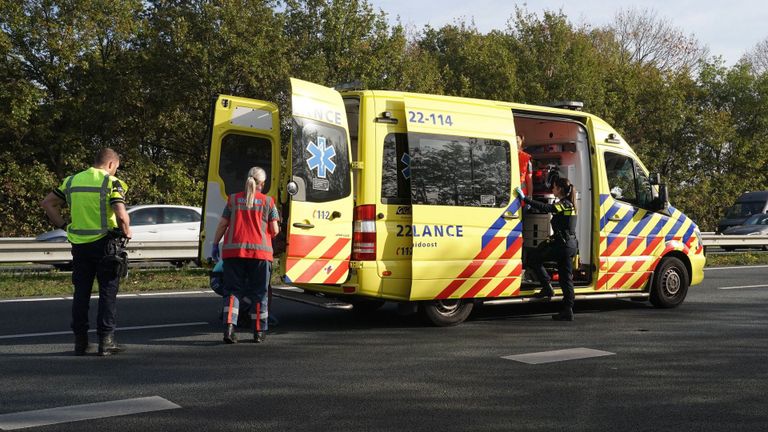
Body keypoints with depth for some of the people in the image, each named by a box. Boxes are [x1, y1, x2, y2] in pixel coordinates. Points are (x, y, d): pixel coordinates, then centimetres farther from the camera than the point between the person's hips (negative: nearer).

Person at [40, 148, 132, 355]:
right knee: (107, 292, 4)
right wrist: (126, 232, -2)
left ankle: (80, 341, 15)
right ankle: (106, 340, 5)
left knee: (81, 292, 12)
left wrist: (63, 225, 13)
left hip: (79, 244, 5)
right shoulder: (112, 183, -8)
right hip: (104, 243, -5)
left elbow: (47, 203, 12)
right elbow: (121, 215, -20)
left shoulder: (72, 181, 10)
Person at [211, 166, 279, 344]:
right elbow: (274, 230, 0)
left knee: (233, 290, 7)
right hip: (260, 251, -1)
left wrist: (215, 244, 16)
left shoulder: (233, 199, 6)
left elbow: (222, 224, 7)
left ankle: (229, 327, -9)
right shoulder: (268, 201, 1)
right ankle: (259, 332, 14)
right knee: (259, 292, 9)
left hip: (233, 250, 1)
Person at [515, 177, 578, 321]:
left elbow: (544, 207, -24)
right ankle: (568, 311, 8)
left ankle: (547, 287, 1)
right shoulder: (570, 205, 15)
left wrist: (524, 198, -23)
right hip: (571, 244, 9)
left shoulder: (563, 205, -14)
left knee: (533, 259, 3)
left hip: (562, 244, -9)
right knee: (566, 277, 9)